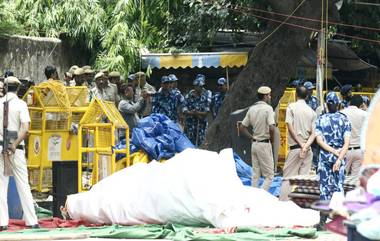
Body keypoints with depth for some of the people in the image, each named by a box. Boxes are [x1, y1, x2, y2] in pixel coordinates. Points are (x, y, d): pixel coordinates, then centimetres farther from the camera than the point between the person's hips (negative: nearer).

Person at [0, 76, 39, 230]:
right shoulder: (21, 104, -4)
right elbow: (25, 129, -15)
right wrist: (15, 144, -13)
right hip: (16, 148, -2)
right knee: (23, 185, 3)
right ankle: (31, 221, 2)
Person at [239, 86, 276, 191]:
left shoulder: (252, 109, 9)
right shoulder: (268, 108, -12)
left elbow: (242, 127, 12)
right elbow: (271, 128, -23)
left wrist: (252, 137, 14)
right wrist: (272, 140, -7)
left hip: (254, 143, 7)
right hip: (264, 144, -7)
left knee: (255, 175, 11)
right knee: (269, 175, -3)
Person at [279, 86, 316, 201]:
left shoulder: (291, 107, -1)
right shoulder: (312, 111, 10)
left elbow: (290, 127, -9)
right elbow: (313, 133, 2)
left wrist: (300, 144, -8)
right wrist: (306, 146, -8)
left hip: (295, 147, -4)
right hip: (308, 150, 4)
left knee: (287, 178, -4)